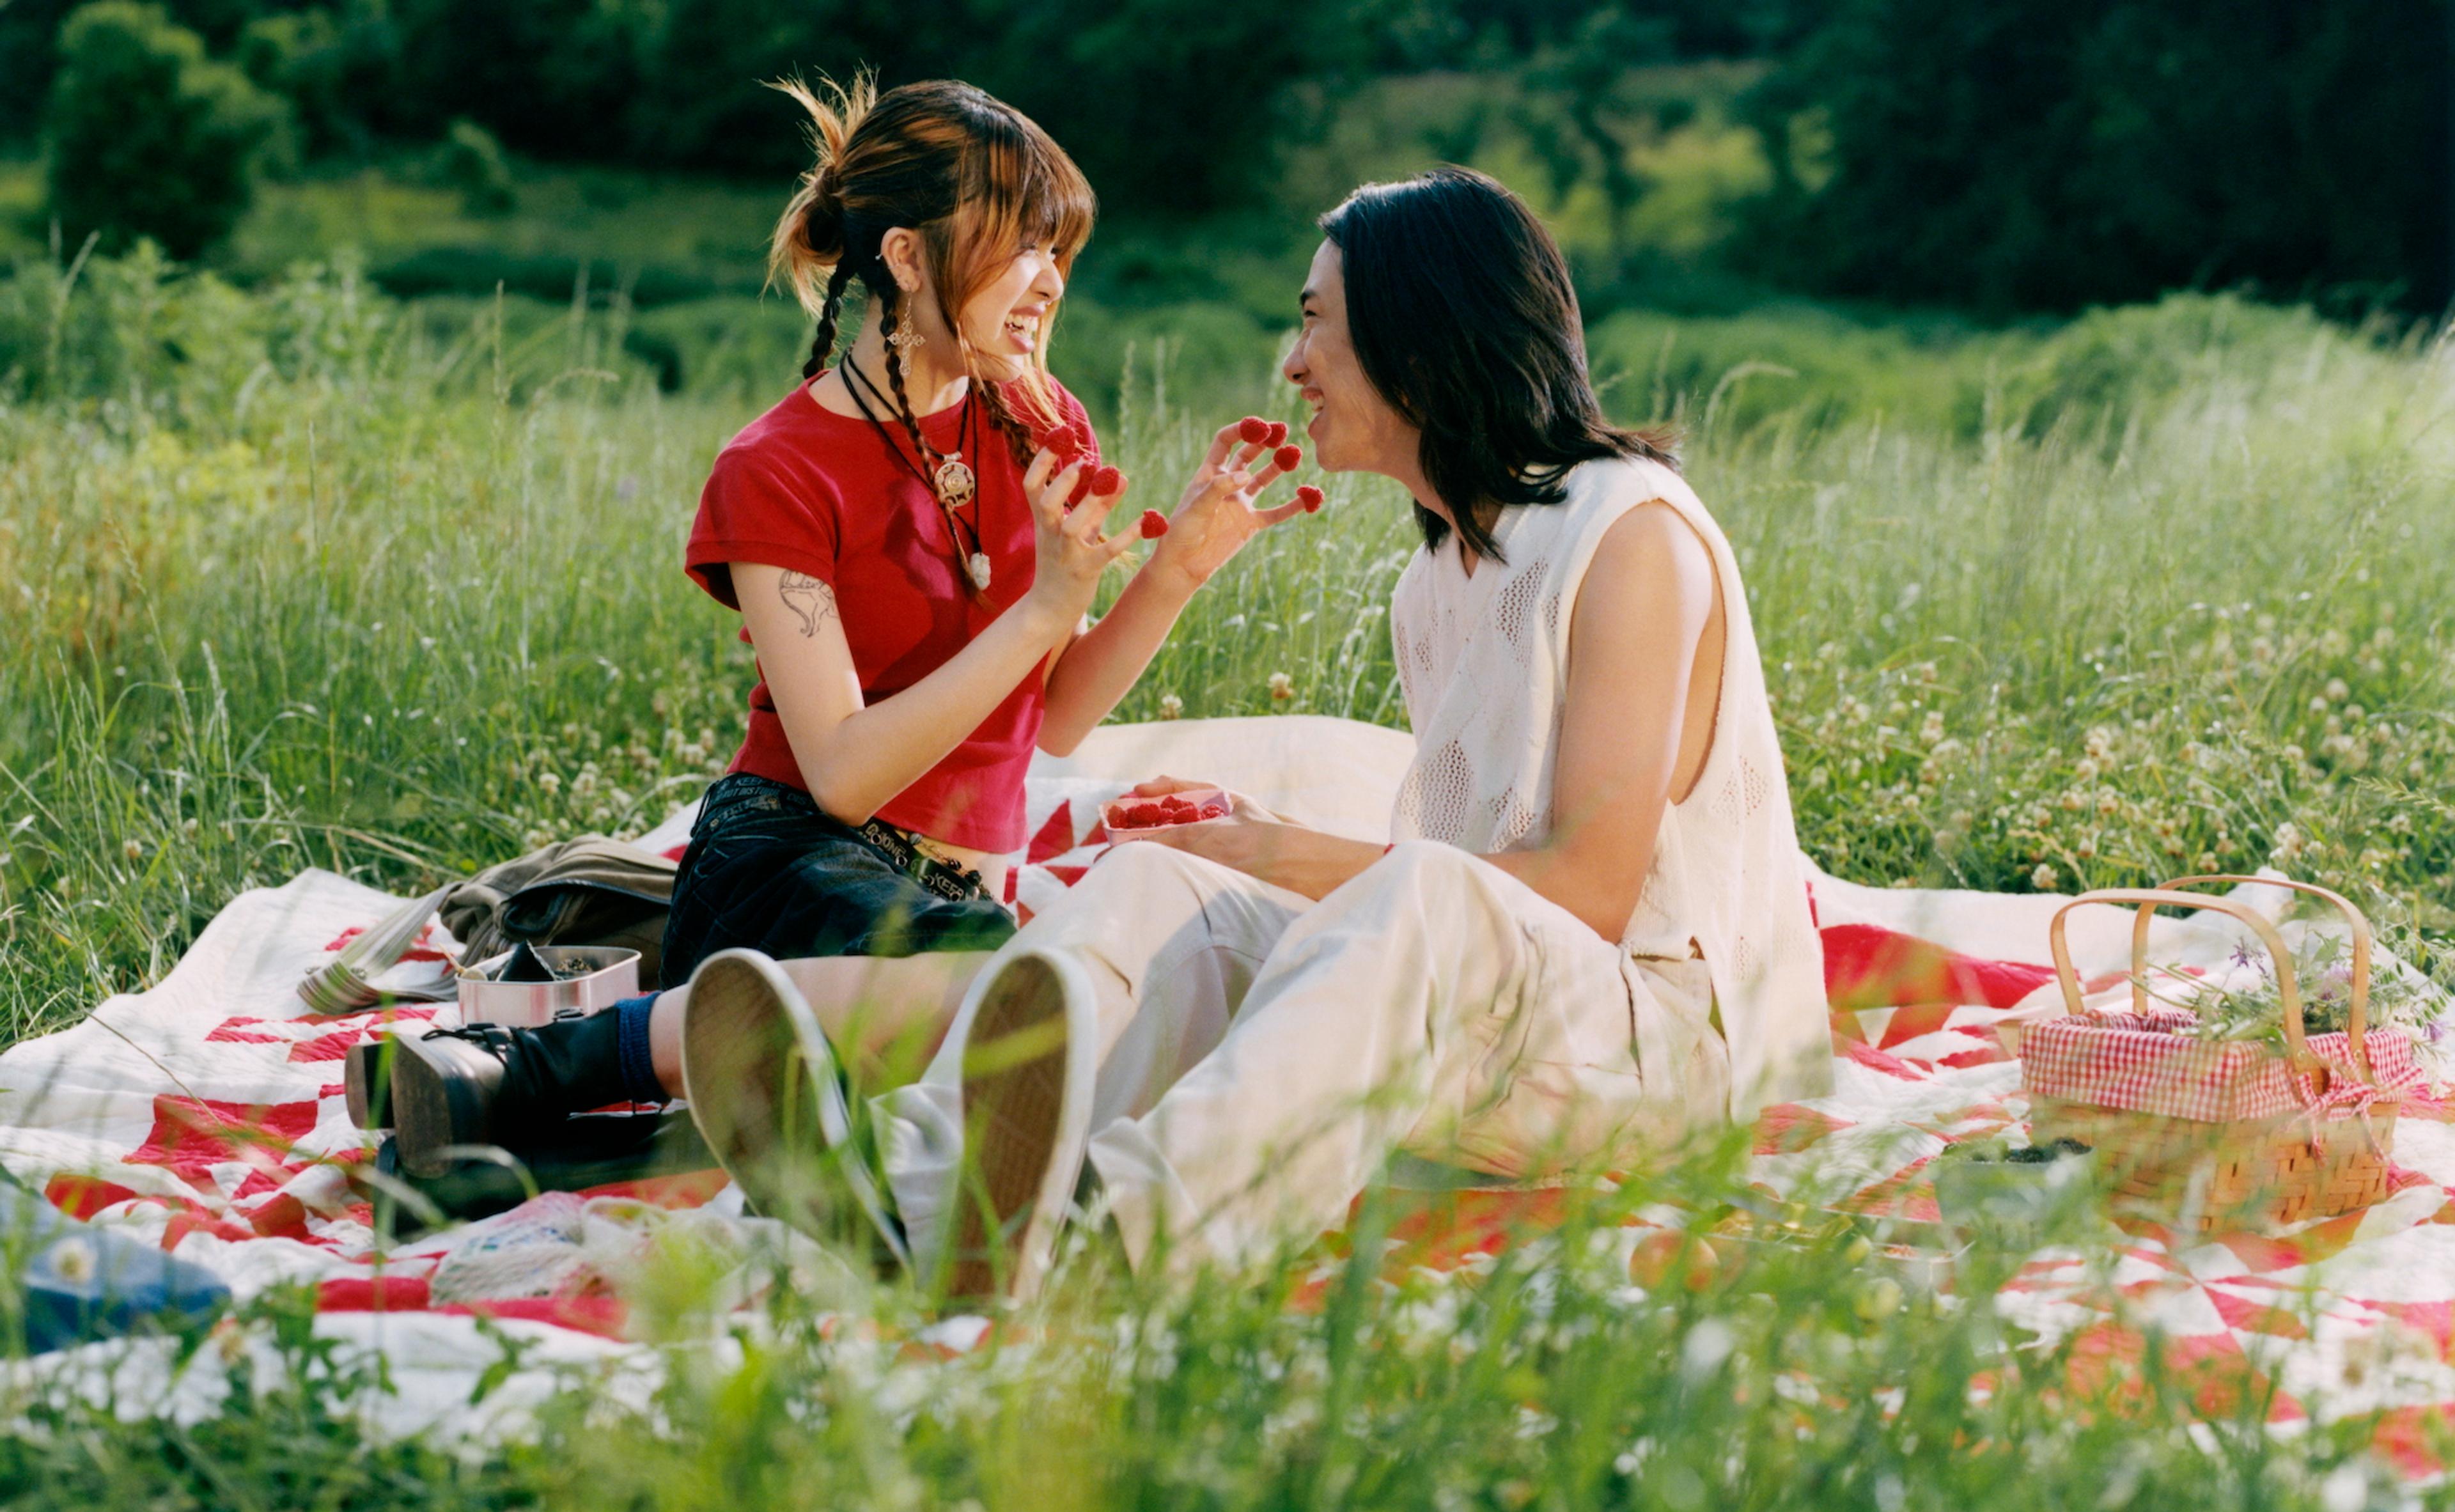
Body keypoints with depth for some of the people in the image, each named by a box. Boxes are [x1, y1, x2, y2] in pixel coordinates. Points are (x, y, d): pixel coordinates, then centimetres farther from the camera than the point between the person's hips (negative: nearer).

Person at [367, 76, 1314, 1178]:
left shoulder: (1041, 432, 13)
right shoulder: (778, 475, -4)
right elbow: (844, 772, -13)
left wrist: (1179, 570, 2)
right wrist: (1043, 608, -17)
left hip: (957, 893, 5)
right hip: (796, 869, -5)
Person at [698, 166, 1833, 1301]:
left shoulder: (1633, 534, -8)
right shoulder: (1435, 583, 19)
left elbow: (1591, 887, -15)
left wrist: (1305, 861, -14)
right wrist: (1242, 845, 2)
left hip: (1669, 1026, -7)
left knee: (1416, 903, -38)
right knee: (1157, 886, -15)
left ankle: (1114, 1219, -64)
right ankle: (912, 1185, -45)